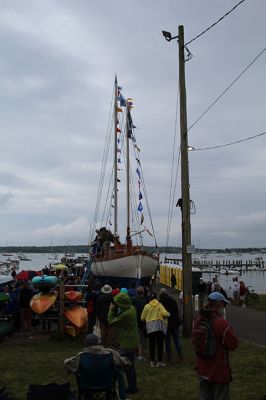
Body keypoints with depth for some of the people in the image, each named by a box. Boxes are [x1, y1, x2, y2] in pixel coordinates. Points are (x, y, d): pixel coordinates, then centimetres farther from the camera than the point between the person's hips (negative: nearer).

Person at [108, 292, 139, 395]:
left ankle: (132, 387, 18)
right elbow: (119, 318, 9)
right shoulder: (131, 308, -1)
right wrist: (115, 310, -4)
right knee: (130, 365, 22)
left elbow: (111, 321, -20)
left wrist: (111, 309, -7)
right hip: (132, 341, 10)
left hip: (127, 344, -10)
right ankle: (133, 385, 35)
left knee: (128, 366, 6)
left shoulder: (126, 314, -30)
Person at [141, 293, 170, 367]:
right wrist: (168, 314, 9)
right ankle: (159, 361, 3)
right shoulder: (159, 305, 1)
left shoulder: (147, 306, 3)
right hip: (159, 326, -1)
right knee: (160, 344, 3)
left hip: (150, 327, 1)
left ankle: (152, 361, 11)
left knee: (152, 345, 8)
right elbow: (165, 313, -13)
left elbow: (142, 318, 4)